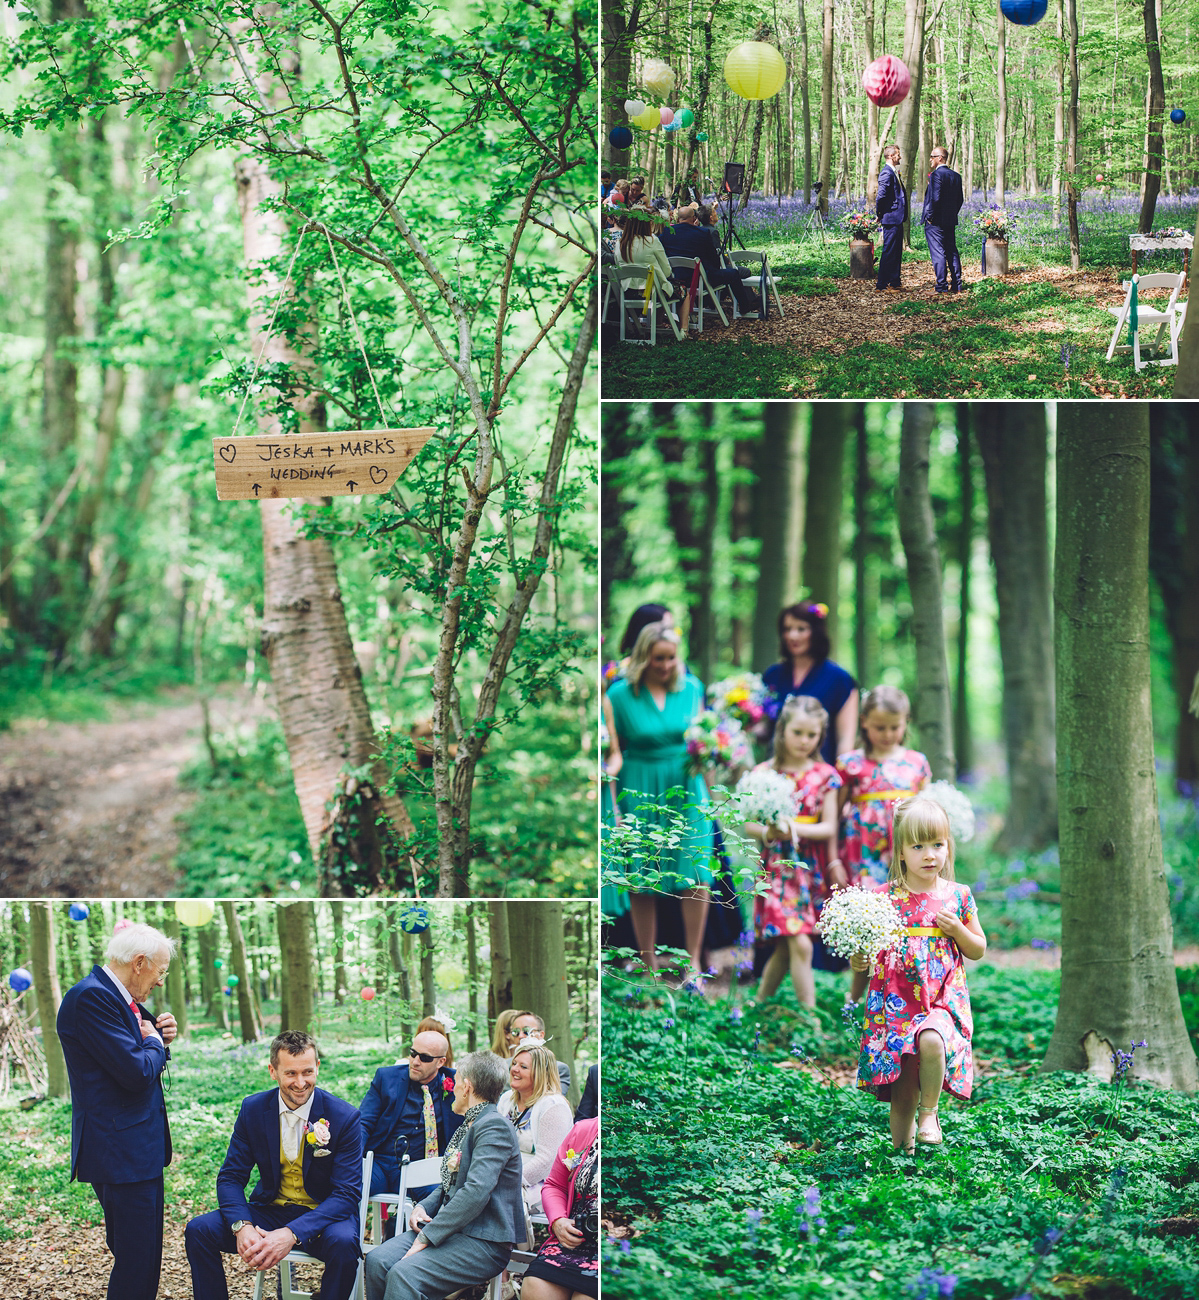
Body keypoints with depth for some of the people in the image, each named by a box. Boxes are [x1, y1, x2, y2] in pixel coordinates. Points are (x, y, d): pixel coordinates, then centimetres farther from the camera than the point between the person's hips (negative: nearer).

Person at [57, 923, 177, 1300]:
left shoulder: (119, 998, 14)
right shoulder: (92, 997, -18)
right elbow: (136, 1072, -23)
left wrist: (158, 1037, 4)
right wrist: (155, 1043, -4)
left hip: (138, 1148, 11)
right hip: (121, 1151, -11)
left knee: (139, 1258, 15)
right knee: (137, 1265, -8)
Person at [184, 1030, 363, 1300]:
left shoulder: (345, 1118, -13)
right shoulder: (253, 1110, -3)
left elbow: (347, 1194, -17)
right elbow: (231, 1177, 0)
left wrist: (292, 1234, -32)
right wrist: (241, 1226, -24)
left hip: (322, 1215, -3)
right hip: (270, 1210, 3)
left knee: (343, 1242, -37)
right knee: (199, 1229, -18)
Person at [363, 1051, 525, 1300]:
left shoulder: (493, 1126, -13)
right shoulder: (468, 1127, 20)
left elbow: (476, 1192, -23)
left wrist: (427, 1237, -22)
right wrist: (422, 1207, 6)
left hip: (483, 1242, -9)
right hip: (454, 1229, 9)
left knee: (403, 1274, -29)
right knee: (377, 1261, -13)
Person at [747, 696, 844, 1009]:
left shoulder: (824, 776, 5)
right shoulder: (764, 773, 1)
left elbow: (829, 828, 0)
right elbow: (748, 824, 0)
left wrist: (794, 828, -16)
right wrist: (768, 833, -21)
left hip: (812, 867, 3)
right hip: (777, 866, -3)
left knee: (785, 947, 7)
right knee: (800, 945, -12)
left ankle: (760, 1003, 24)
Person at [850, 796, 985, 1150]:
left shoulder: (958, 896, 4)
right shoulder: (884, 898, 1)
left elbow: (978, 950, 13)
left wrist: (957, 930, -7)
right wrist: (860, 962, -15)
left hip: (943, 1000, -1)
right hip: (895, 1002, 1)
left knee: (931, 1041, -33)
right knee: (902, 1095, 0)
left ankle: (929, 1110, -9)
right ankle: (902, 1150, 21)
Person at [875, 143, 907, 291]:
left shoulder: (893, 172, 17)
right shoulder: (886, 173, -16)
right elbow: (881, 195, -24)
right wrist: (879, 214, -13)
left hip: (897, 218, 10)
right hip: (891, 218, -10)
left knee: (896, 251, 14)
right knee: (889, 251, -6)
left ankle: (894, 282, 20)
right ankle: (882, 283, -3)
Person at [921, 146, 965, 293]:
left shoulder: (936, 174, -15)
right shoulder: (956, 176, 10)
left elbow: (935, 198, -23)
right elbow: (960, 199, 13)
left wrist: (929, 216, -13)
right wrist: (952, 214, 18)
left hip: (935, 222, -8)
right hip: (951, 222, 8)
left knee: (938, 254, -5)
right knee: (952, 253, 12)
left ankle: (942, 287, -6)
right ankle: (957, 286, 15)